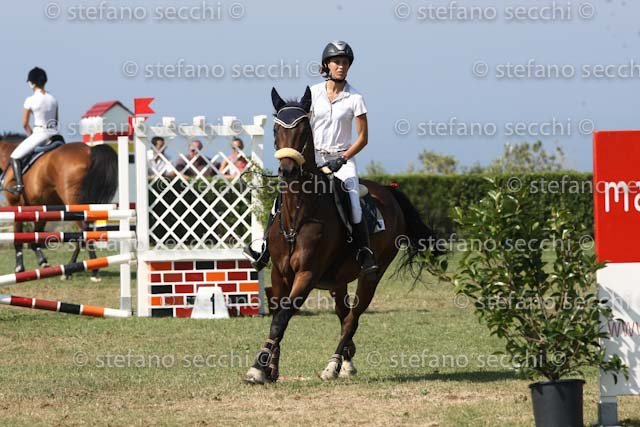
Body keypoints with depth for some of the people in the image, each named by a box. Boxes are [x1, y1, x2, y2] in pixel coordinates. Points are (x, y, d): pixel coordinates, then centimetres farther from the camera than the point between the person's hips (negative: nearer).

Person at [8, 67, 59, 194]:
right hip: (54, 134, 6)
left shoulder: (30, 101, -9)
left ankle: (19, 185, -8)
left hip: (39, 133, -6)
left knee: (15, 156, 5)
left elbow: (25, 124, -4)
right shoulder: (53, 99, 8)